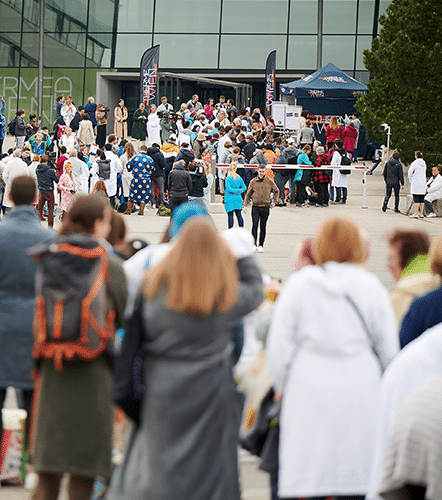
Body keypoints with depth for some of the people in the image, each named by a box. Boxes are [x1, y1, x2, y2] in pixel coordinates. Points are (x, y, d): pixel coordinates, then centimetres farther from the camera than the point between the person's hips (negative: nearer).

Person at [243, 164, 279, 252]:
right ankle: (254, 244, -5)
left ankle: (261, 245, 12)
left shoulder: (269, 181, 3)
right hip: (255, 207, -1)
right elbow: (248, 194, 8)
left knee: (263, 227, 5)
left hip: (265, 207, 1)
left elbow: (276, 191, 19)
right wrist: (245, 205, -1)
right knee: (255, 225, -10)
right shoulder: (253, 182, 2)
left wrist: (274, 201, 12)